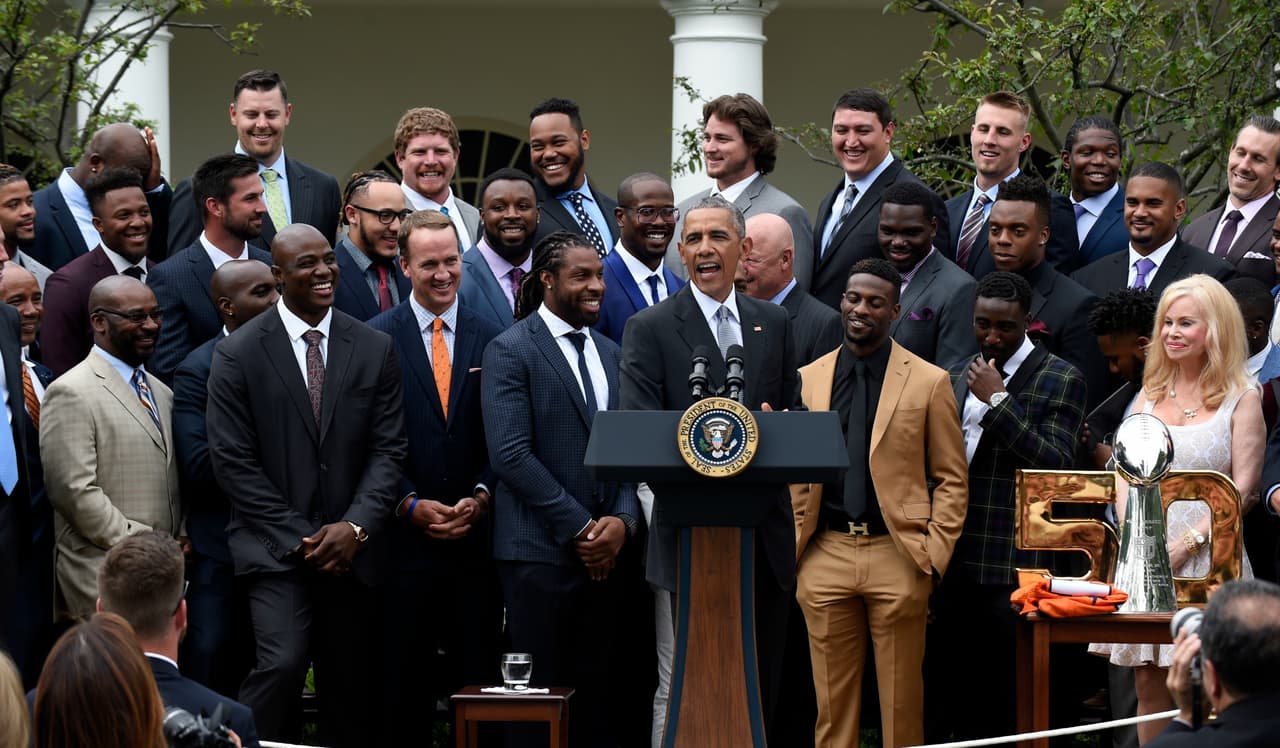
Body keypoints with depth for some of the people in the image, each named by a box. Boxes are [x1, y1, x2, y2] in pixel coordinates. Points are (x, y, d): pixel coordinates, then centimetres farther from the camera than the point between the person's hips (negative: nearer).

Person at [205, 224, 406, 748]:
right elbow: (233, 461, -5)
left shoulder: (375, 349, 6)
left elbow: (388, 448, 4)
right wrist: (299, 538, -9)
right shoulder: (238, 354, -2)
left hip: (351, 548, 3)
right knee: (282, 664, -20)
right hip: (277, 546, -3)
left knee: (351, 686, 6)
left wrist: (356, 526, -11)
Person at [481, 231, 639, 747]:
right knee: (539, 699, -2)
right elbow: (510, 455, -13)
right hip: (541, 551, -6)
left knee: (595, 694, 6)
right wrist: (580, 527, -13)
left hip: (603, 552, 6)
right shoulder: (510, 351, -4)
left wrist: (622, 519, -5)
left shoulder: (610, 354, 16)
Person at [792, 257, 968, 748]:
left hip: (897, 556, -2)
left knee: (901, 702, 4)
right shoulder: (807, 380, 9)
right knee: (832, 700, 7)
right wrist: (793, 545, 3)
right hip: (825, 555, 2)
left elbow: (952, 479, 2)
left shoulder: (929, 382, 1)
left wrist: (934, 556, -6)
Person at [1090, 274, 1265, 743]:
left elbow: (1242, 489, -5)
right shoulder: (1149, 396, 15)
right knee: (1149, 682, 4)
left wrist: (1188, 542, -14)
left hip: (1208, 559, -4)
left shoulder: (1241, 399, 0)